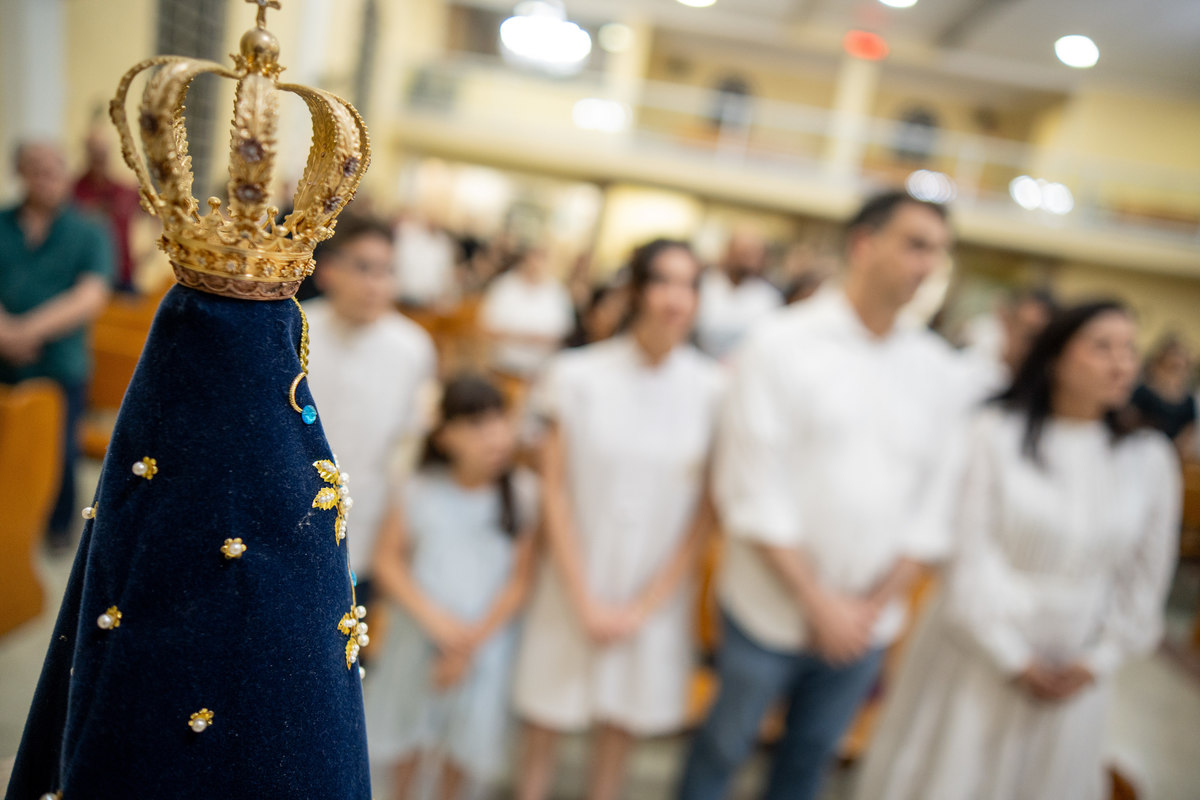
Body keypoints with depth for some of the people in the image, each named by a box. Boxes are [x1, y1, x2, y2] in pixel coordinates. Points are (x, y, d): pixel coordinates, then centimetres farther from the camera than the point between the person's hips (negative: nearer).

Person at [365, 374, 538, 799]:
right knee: (409, 720, 19)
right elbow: (388, 559, -7)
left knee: (467, 732, 14)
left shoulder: (521, 493, -14)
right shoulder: (422, 489, -12)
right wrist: (434, 618, -16)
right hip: (420, 630, 1)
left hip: (486, 637, 0)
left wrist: (474, 640, -13)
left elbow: (519, 579, -10)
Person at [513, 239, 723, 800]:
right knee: (546, 722, 11)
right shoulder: (578, 376, -9)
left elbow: (707, 510, -4)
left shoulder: (714, 391, -7)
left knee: (620, 727, 14)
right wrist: (586, 601, -8)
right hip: (573, 587, -1)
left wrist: (645, 604, -6)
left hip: (656, 593, 1)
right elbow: (555, 491, -6)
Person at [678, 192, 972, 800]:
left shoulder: (942, 373, 1)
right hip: (771, 608, -3)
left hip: (866, 620, 4)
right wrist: (818, 603, -13)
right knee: (724, 747, 14)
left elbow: (931, 504, 2)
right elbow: (753, 493, -14)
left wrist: (874, 605, -6)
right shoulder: (778, 346, -11)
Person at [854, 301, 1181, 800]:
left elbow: (1145, 577, 2)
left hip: (1073, 671, 3)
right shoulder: (993, 434, -14)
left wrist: (1096, 663, -3)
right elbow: (969, 550, -14)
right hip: (979, 650, -3)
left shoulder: (1151, 461, -3)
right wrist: (1011, 657, -11)